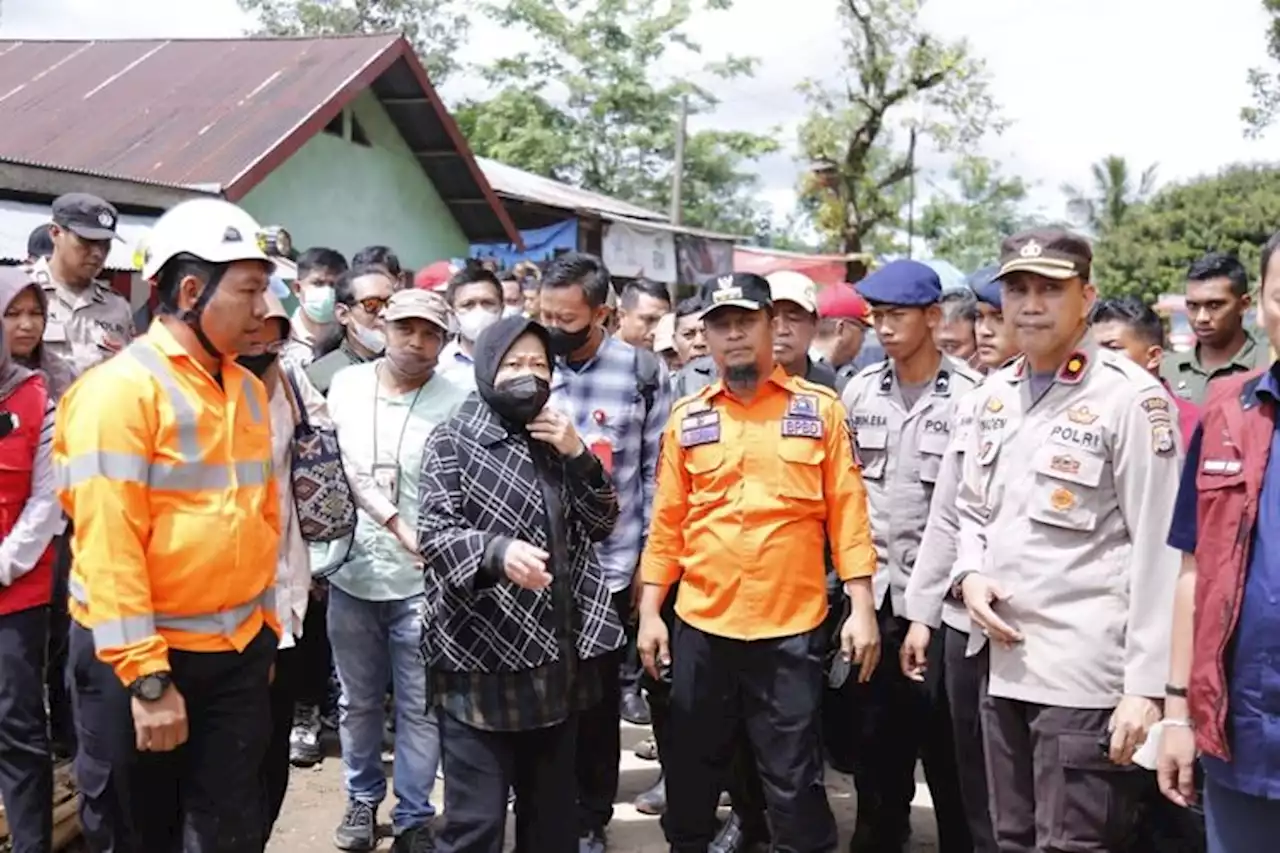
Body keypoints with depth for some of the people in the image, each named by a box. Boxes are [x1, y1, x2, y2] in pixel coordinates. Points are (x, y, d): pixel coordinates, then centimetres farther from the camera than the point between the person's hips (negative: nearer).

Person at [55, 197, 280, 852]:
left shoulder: (248, 390, 8)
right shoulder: (121, 387, -14)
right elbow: (107, 545, -19)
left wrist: (264, 629, 14)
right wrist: (147, 676, -21)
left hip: (237, 655, 6)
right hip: (138, 658, -6)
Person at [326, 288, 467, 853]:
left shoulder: (455, 403, -9)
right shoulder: (346, 385, 1)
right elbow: (333, 472, 3)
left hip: (421, 580, -3)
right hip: (351, 576, 3)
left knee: (419, 708, 7)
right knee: (359, 701, 17)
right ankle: (363, 798, 36)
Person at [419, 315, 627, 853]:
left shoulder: (556, 440, 15)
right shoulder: (456, 439, -3)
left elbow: (601, 524, 14)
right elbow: (434, 535, -13)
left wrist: (578, 456, -2)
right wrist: (498, 552, -33)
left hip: (556, 656, 6)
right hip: (482, 656, -6)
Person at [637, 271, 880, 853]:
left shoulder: (820, 408, 1)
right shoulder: (688, 418, 5)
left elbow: (847, 512, -1)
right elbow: (667, 522, 7)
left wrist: (862, 607, -5)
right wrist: (650, 611, 5)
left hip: (791, 627, -2)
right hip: (701, 626, 2)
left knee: (794, 780, 6)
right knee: (691, 770, 15)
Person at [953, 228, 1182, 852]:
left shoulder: (1129, 396, -10)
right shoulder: (997, 391, 11)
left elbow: (1159, 552, -13)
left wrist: (1147, 686, -16)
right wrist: (969, 576, 0)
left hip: (1087, 677, -7)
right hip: (1005, 664, 7)